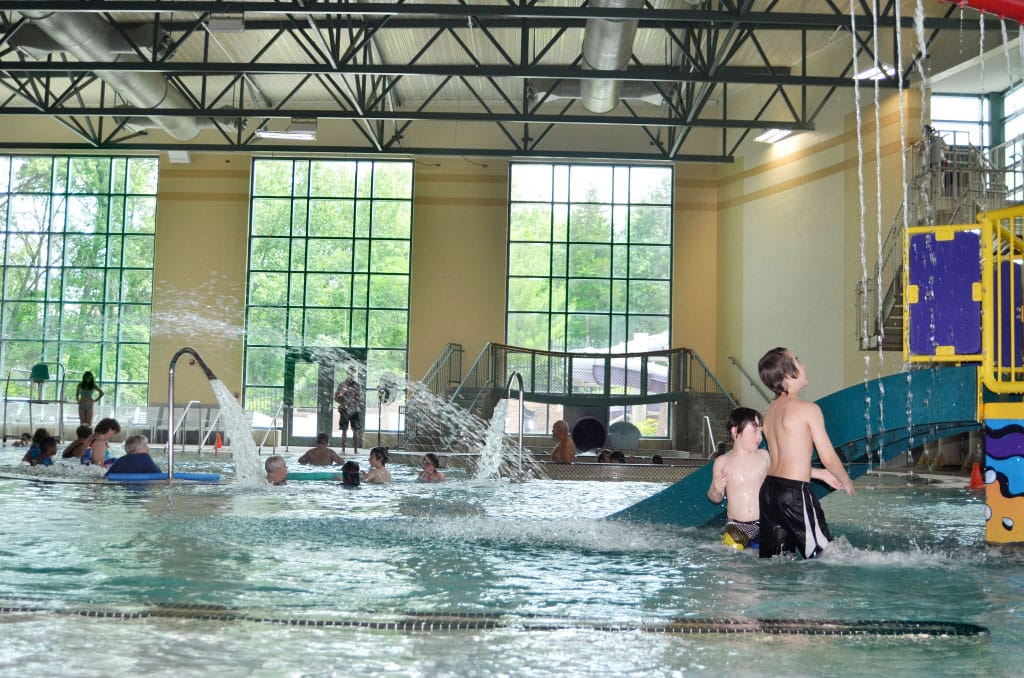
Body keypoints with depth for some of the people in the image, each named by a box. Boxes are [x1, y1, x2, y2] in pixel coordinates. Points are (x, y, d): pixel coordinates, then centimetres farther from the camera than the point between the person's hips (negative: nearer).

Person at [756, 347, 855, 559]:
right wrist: (847, 481, 11)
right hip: (795, 492, -8)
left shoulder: (770, 411, 13)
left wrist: (820, 474, 24)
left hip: (769, 488, 8)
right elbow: (828, 456, -7)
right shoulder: (808, 409, -10)